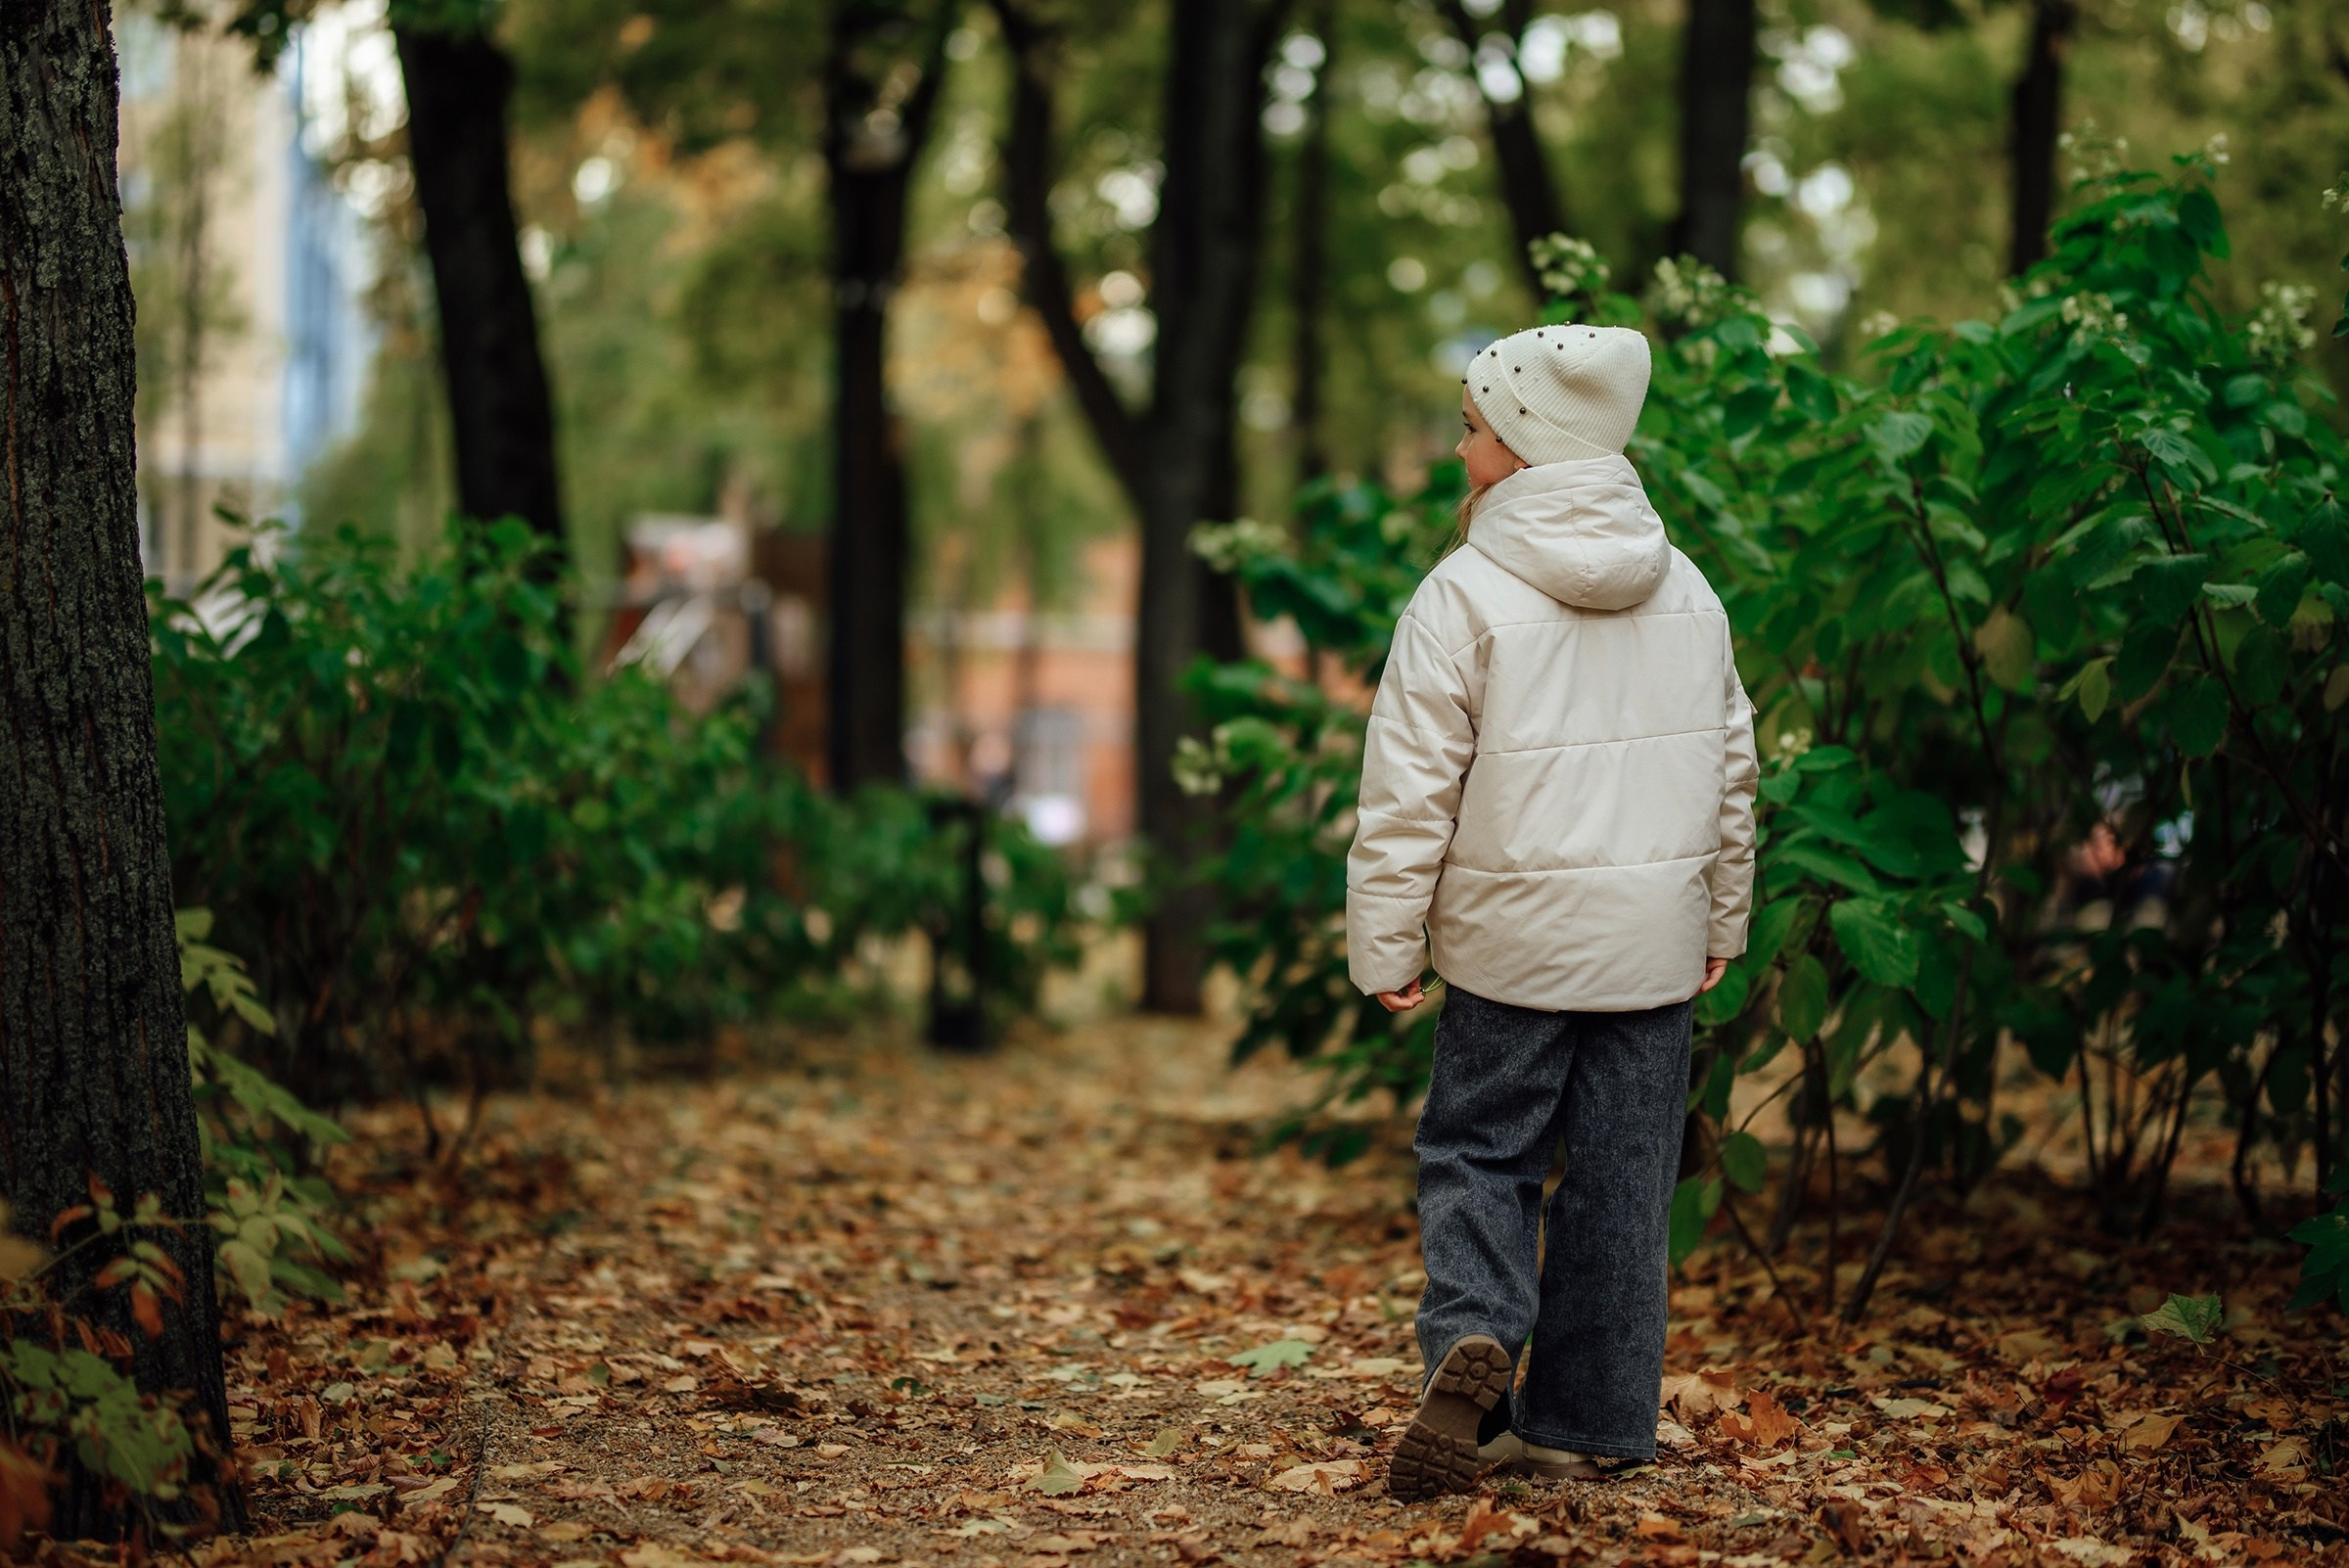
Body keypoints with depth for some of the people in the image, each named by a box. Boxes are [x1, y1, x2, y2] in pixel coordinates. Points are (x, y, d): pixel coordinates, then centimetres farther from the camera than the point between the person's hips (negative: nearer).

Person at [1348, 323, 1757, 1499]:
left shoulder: (1467, 595, -10)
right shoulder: (1685, 591, 7)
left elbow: (1412, 793, -11)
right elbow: (1730, 770, 14)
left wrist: (1385, 947, -3)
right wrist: (1722, 921, 24)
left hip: (1513, 939, -4)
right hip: (1655, 942, 4)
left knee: (1478, 1147, 10)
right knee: (1624, 1180, 9)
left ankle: (1473, 1331, -15)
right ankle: (1586, 1421, 14)